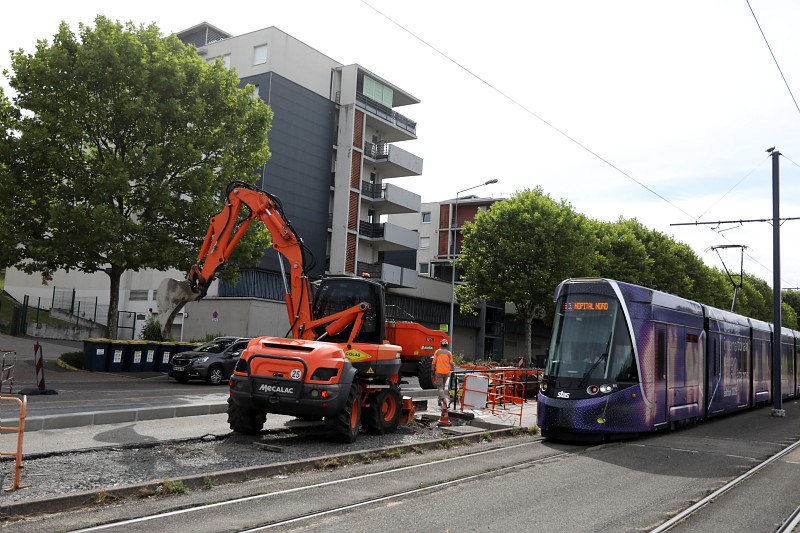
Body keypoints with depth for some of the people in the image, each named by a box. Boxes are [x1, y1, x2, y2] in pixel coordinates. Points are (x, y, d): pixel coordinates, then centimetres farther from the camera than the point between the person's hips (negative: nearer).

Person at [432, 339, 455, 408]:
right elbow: (451, 364, -2)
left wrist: (433, 372, 7)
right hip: (447, 372, 2)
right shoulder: (449, 353, 2)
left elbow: (434, 363, -1)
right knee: (443, 386, 16)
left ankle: (444, 400, -22)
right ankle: (440, 401, 24)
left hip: (439, 371, -2)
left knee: (440, 387, -1)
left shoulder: (437, 352, 0)